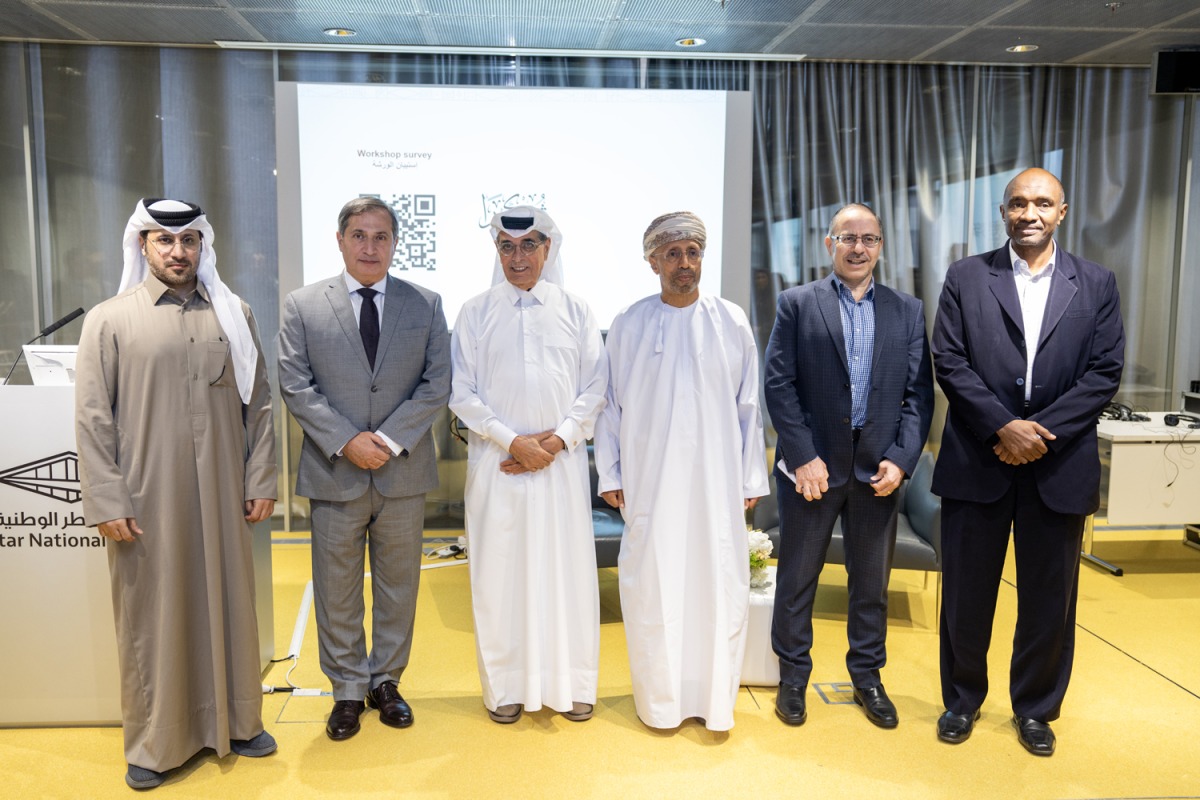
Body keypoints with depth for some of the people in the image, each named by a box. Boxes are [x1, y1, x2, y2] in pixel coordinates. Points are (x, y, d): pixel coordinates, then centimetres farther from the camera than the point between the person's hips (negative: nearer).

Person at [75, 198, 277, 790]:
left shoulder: (234, 315, 6)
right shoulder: (108, 320, 0)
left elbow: (258, 404, 7)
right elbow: (92, 419, -2)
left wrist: (260, 481, 3)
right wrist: (106, 502, -7)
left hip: (221, 495, 2)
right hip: (146, 499, -2)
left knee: (229, 605, 11)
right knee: (151, 617, 7)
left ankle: (234, 722, 28)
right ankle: (154, 742, 23)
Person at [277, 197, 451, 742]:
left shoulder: (425, 304, 5)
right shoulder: (302, 306, 3)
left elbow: (437, 384, -1)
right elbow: (295, 386, -2)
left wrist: (390, 440, -11)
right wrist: (346, 442, -13)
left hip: (404, 471, 1)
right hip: (334, 473, -1)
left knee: (398, 585, 12)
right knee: (336, 590, 8)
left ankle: (386, 681, 29)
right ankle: (347, 690, 24)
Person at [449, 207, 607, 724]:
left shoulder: (576, 311, 7)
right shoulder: (476, 313, 4)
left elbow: (595, 388, 4)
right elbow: (462, 394, 0)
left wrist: (558, 438, -9)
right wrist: (515, 441, -10)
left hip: (562, 460, 1)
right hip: (496, 461, 0)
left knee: (567, 569, 4)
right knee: (501, 571, 4)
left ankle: (570, 684, 19)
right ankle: (506, 687, 18)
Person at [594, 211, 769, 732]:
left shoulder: (732, 322, 4)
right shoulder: (629, 325, 2)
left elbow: (748, 407, 6)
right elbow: (610, 404, 5)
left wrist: (752, 478, 4)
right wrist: (610, 475, 2)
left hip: (716, 477, 1)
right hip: (650, 478, 0)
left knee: (721, 584, 3)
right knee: (651, 585, 5)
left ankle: (715, 698, 20)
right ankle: (659, 700, 21)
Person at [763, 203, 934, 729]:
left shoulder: (908, 311, 8)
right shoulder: (797, 304, 1)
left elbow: (919, 393, 4)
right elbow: (778, 385, -5)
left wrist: (901, 459, -7)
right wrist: (803, 457, -12)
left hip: (877, 468, 2)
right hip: (812, 464, -2)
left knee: (872, 581, 13)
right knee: (797, 578, 8)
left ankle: (867, 677, 30)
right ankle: (792, 679, 23)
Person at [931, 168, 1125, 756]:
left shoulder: (1096, 285, 6)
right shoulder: (965, 278, 2)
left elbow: (1105, 372, -1)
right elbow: (949, 363, -4)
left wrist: (1043, 432, -13)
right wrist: (1004, 427, -14)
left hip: (1059, 466, 1)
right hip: (976, 462, -1)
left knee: (1049, 598, 11)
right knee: (966, 592, 9)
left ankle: (1035, 708, 31)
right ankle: (962, 699, 29)